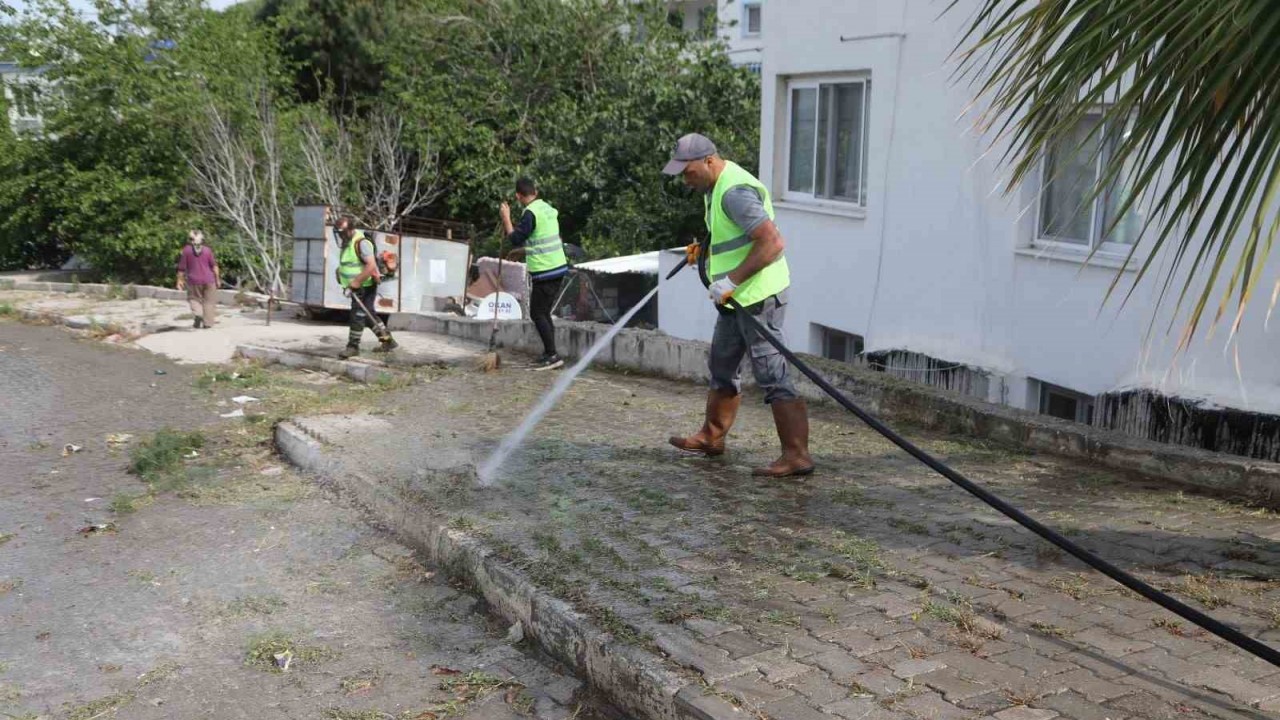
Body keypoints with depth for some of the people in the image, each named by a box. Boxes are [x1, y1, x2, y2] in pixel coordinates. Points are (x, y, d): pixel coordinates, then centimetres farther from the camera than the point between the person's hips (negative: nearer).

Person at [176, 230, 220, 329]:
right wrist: (217, 278, 2)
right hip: (208, 280, 0)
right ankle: (207, 322, 8)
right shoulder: (207, 250, -4)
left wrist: (180, 280, 7)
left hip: (194, 280, 0)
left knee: (195, 299, 17)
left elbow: (182, 268, -2)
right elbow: (214, 266, -5)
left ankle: (198, 314, -9)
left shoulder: (186, 250, -5)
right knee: (209, 301, 10)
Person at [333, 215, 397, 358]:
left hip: (365, 286, -10)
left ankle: (353, 346, 3)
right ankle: (388, 341, 22)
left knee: (357, 315, -6)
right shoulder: (346, 243, 10)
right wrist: (340, 272, 12)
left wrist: (356, 282, -29)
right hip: (357, 286, 10)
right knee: (368, 315, 14)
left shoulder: (361, 243, -21)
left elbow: (371, 265, -29)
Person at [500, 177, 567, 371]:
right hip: (558, 267, 9)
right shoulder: (548, 208, 12)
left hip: (544, 271, -9)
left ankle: (552, 356, -8)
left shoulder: (530, 213, -15)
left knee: (537, 313, -4)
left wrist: (506, 217, -7)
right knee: (544, 312, 15)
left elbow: (515, 240, -14)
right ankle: (549, 354, 17)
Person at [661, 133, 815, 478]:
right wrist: (704, 248, 12)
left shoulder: (735, 191, -21)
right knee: (722, 366, 20)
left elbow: (772, 242, -29)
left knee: (772, 376, -10)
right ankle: (712, 436, 35)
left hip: (758, 295, -11)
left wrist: (730, 280, -26)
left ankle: (797, 456, -7)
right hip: (738, 296, 11)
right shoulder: (715, 186, 13)